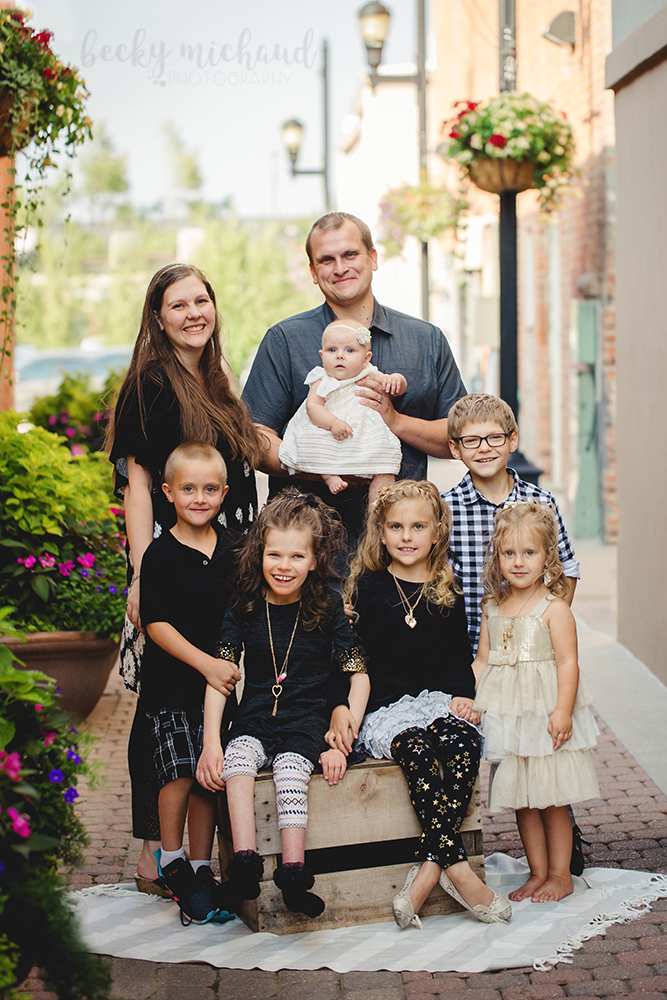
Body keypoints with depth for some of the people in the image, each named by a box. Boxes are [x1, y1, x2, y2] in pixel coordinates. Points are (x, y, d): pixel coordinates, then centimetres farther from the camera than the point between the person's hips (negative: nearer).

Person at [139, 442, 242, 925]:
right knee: (180, 769, -12)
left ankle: (200, 869, 15)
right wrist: (205, 662, -19)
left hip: (221, 680, 4)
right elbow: (156, 624, -11)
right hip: (170, 683, -4)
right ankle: (170, 858, 9)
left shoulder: (236, 547, 6)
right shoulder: (161, 554, -6)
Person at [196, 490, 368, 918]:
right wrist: (211, 743, -11)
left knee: (291, 768, -31)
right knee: (237, 757, -29)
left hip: (307, 721, -2)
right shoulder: (245, 609, 3)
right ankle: (245, 863, -36)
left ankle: (293, 873, -36)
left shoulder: (328, 609, -1)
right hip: (256, 717, 2)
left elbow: (359, 676, -1)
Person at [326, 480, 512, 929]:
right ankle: (459, 869, -35)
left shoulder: (448, 595, 14)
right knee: (417, 750, -35)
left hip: (438, 703, 2)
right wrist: (342, 711, -8)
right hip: (384, 711, -2)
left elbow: (460, 660, 17)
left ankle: (428, 873, -34)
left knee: (464, 741, -33)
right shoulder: (367, 588, 8)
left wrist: (463, 698, -3)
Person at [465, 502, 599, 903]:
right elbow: (483, 660, 14)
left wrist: (563, 711, -21)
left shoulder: (554, 608, -8)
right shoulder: (493, 610, 10)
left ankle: (560, 875, 13)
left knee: (552, 799, 1)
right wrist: (469, 697, 1)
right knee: (522, 800, 11)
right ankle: (537, 873, 22)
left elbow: (568, 663, -12)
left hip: (546, 716, -5)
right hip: (507, 718, 5)